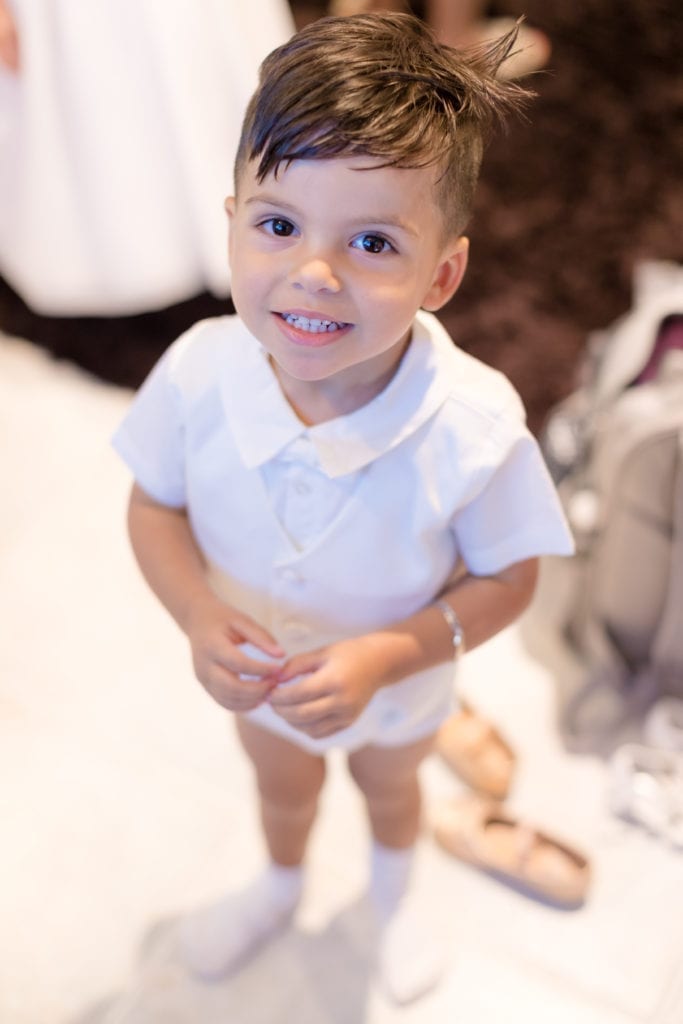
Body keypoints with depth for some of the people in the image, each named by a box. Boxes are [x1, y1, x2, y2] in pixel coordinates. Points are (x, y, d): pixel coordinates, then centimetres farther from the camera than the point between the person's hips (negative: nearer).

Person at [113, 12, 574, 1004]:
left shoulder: (473, 427, -37)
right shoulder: (200, 373, -31)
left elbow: (507, 578, -22)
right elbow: (156, 506, -14)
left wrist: (387, 656, -35)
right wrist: (200, 616, -31)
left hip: (397, 685, -1)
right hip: (259, 673, 2)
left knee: (389, 782, 33)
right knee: (282, 784, 34)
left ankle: (394, 895, 71)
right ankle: (282, 885, 72)